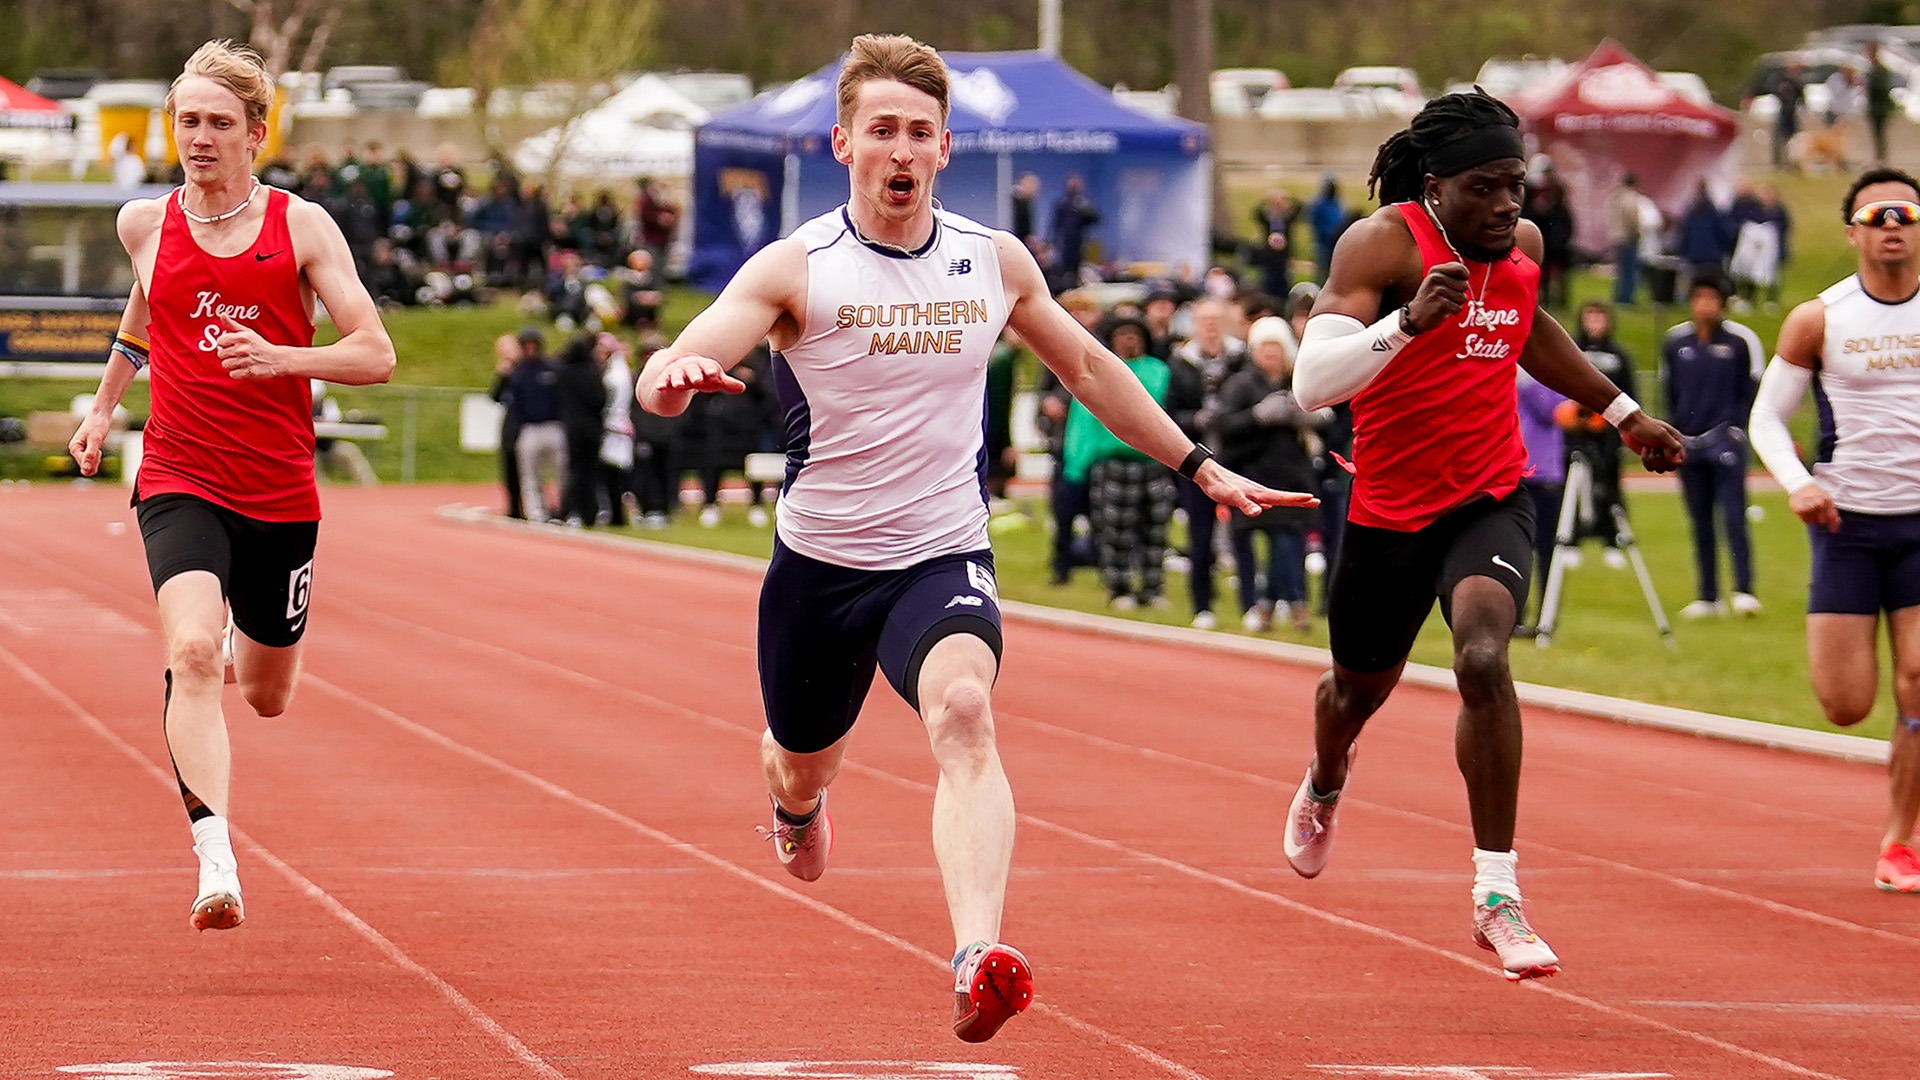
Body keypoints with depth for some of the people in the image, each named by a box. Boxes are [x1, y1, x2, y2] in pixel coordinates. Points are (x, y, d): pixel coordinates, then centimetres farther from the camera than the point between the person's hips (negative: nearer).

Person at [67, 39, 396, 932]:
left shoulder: (301, 228, -4)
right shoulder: (145, 225, 3)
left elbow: (376, 357, -7)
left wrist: (281, 357, -23)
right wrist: (105, 405, 32)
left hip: (281, 496, 1)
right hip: (180, 483, -1)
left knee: (265, 695, 17)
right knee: (192, 655, -27)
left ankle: (242, 646, 57)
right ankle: (216, 864, -35)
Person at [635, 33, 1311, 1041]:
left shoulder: (996, 263, 1)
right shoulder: (796, 269, -11)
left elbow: (1087, 367, 19)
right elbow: (668, 375, -22)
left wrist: (1200, 467, 21)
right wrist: (672, 374, -48)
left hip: (943, 558, 0)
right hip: (819, 564, 0)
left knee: (964, 712, -31)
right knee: (802, 766, 20)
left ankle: (978, 959, -47)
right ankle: (797, 806, 62)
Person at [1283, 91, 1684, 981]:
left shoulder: (1524, 247, -1)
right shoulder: (1381, 245, -19)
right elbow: (1311, 383, -30)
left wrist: (1622, 413, 30)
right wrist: (1406, 320, -45)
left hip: (1490, 498, 2)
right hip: (1388, 507, -2)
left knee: (1483, 656, -26)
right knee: (1361, 686, 20)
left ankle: (1496, 896, -22)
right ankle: (1324, 787, 60)